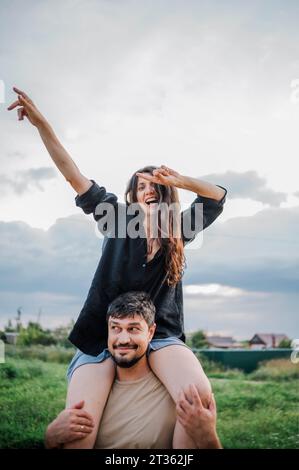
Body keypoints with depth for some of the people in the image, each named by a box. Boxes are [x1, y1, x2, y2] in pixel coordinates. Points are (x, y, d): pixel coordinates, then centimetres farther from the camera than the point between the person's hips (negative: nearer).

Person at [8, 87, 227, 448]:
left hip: (160, 332, 1)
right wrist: (42, 124, -2)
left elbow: (218, 196, 15)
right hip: (104, 331, -1)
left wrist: (180, 181, -1)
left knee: (200, 397, -31)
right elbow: (74, 176, 6)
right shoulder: (118, 217, 12)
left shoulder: (178, 230, 16)